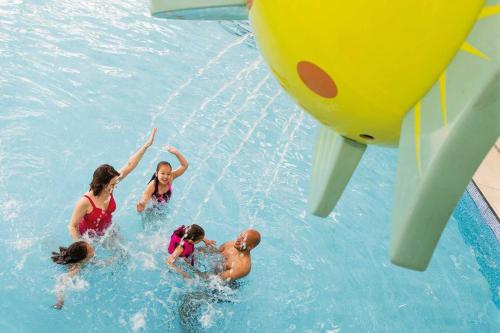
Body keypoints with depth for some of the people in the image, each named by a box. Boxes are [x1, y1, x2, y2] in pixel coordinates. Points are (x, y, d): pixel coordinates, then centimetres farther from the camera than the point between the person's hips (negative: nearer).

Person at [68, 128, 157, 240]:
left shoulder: (109, 188, -22)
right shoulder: (85, 202, -37)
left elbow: (129, 165, -22)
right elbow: (72, 226, -27)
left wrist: (147, 145, -24)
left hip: (107, 231, 5)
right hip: (89, 237, -5)